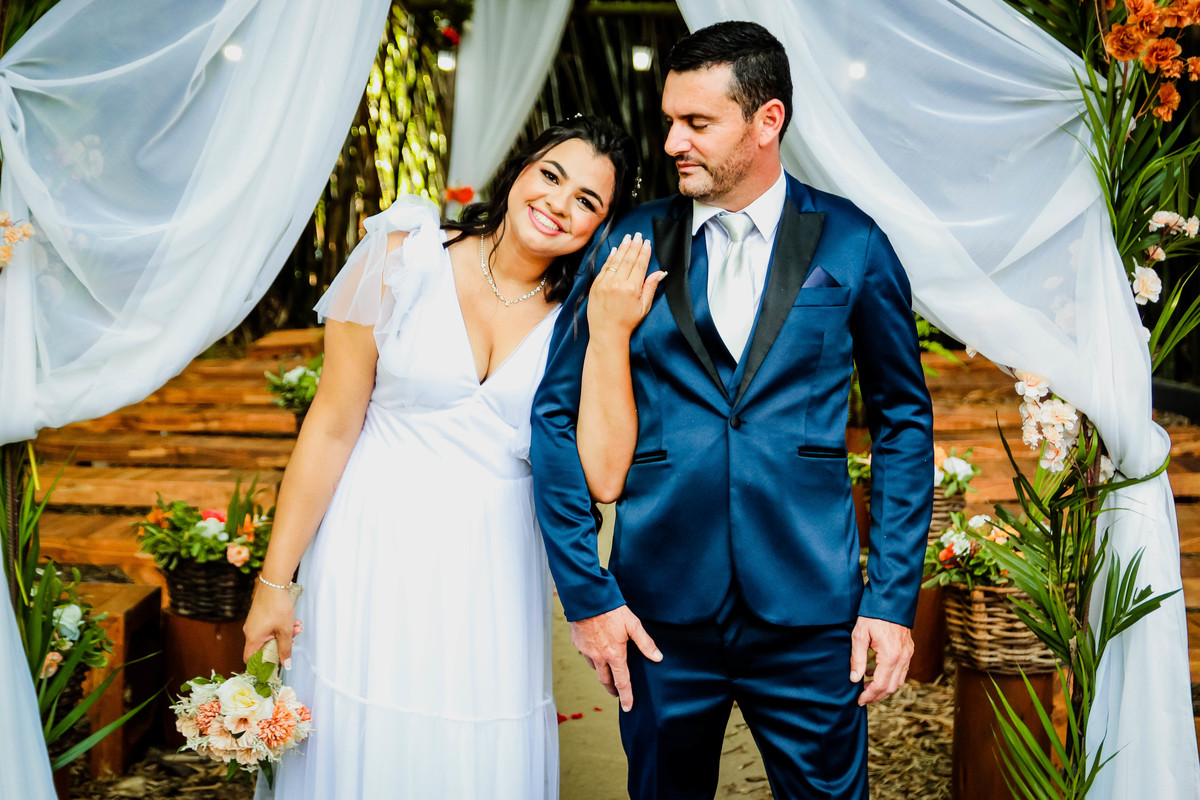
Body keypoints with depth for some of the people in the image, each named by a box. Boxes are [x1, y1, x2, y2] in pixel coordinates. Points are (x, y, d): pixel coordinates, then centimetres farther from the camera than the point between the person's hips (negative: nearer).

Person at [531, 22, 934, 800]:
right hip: (659, 612, 1)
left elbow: (904, 420, 5)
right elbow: (556, 415, 2)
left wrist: (895, 598, -1)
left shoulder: (852, 244, -1)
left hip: (810, 614, -1)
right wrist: (585, 591, -3)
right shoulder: (633, 245, 0)